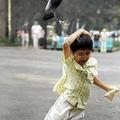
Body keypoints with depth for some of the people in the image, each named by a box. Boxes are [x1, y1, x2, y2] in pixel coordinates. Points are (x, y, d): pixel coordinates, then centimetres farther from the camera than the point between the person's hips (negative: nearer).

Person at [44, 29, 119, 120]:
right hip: (66, 103, -4)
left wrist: (108, 88, 22)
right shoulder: (70, 62, -14)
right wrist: (81, 31, -23)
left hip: (79, 108, 4)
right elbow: (66, 44, -32)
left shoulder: (92, 63, -1)